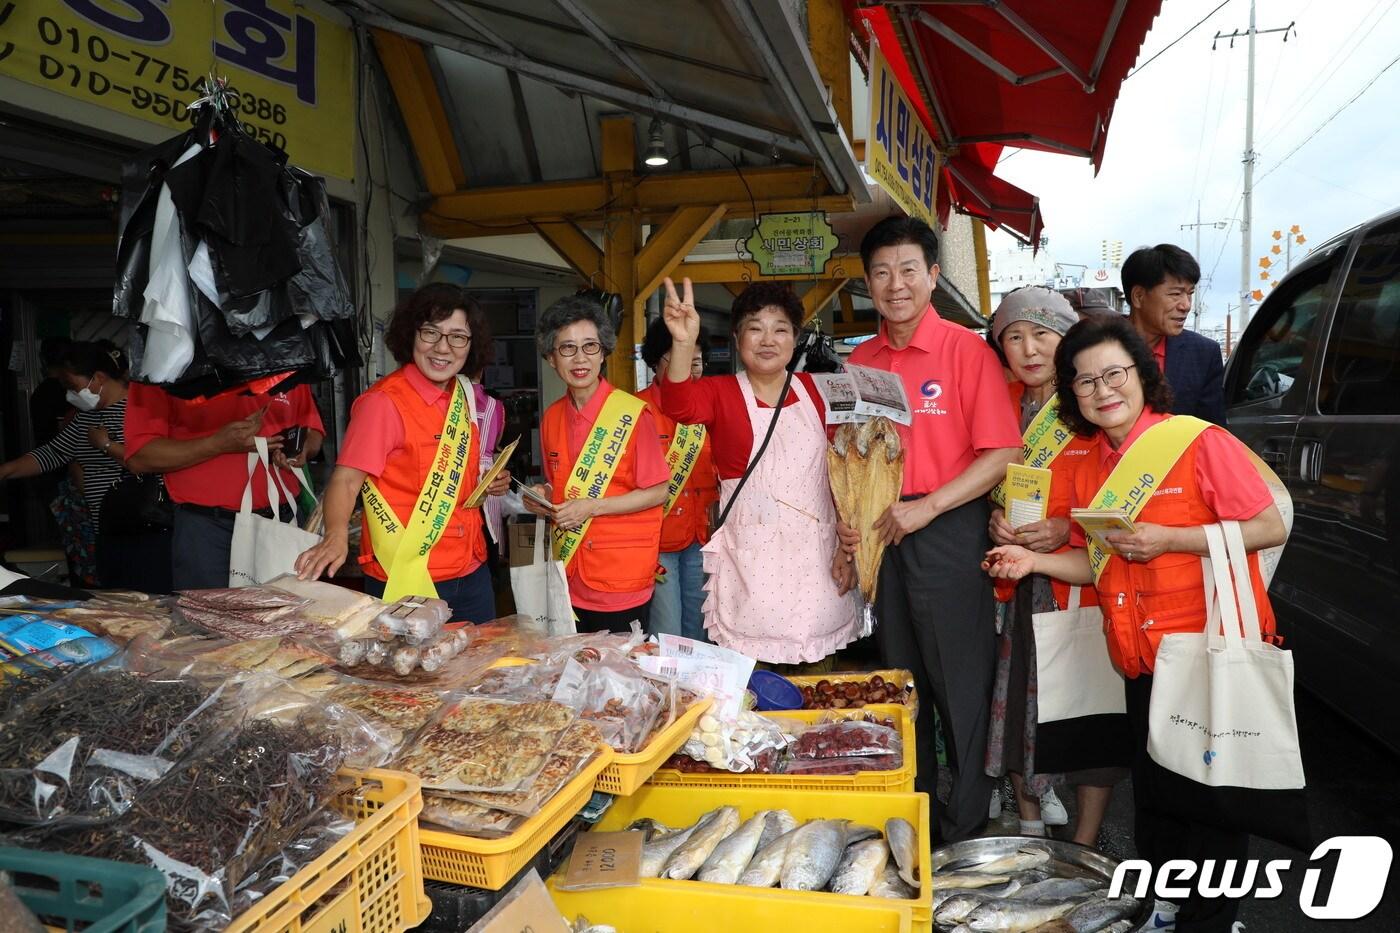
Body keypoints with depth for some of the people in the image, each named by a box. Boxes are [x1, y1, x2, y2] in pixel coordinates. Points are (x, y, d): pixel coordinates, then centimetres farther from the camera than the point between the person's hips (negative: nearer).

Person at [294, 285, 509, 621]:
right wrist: (336, 535, -36)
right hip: (406, 582, -7)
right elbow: (346, 479, -19)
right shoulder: (384, 401, -14)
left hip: (472, 573, 7)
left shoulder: (463, 395, 8)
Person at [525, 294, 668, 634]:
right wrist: (544, 498, -2)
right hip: (570, 577, 5)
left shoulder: (633, 413, -11)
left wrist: (591, 507, -16)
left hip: (622, 581, -5)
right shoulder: (551, 418, 8)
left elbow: (657, 491, -9)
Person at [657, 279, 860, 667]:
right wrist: (684, 343, -44)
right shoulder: (721, 392, -2)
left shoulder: (815, 391, 6)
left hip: (816, 551, 3)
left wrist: (845, 547, 7)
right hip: (751, 555, -3)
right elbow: (680, 405, -26)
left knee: (820, 663, 11)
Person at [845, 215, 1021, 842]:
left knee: (962, 684, 2)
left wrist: (927, 507, -18)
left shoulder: (966, 350, -8)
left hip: (948, 532, -5)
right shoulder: (860, 362, 8)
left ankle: (968, 830, 18)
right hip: (882, 535, 5)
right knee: (901, 681, 15)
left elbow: (1003, 454, -12)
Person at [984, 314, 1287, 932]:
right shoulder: (1089, 469, 9)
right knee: (1154, 801, 17)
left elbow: (1271, 529, -12)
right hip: (1143, 664, 6)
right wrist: (1034, 561, -1)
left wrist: (1167, 540, -20)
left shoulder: (1200, 442, -10)